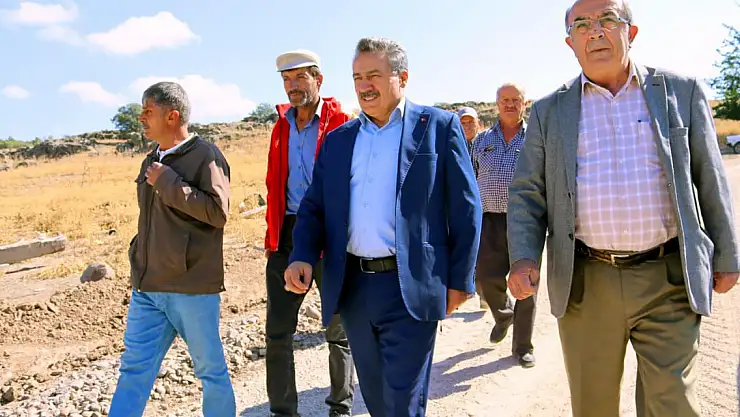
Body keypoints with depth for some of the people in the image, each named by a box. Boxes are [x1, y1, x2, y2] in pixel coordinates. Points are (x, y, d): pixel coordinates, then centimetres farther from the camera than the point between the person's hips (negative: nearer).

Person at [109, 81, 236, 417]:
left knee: (210, 369, 8)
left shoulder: (206, 156, -9)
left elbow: (219, 211, -19)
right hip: (148, 288, 7)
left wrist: (168, 183, -17)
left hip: (193, 288, -7)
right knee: (134, 368, 9)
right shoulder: (152, 161, 14)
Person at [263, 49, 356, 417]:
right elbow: (274, 186, 15)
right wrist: (272, 235, 11)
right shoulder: (281, 127, 11)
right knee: (278, 330, 7)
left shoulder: (340, 124, -5)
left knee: (338, 330, 11)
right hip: (287, 235, 5)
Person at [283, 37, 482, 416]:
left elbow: (465, 208, -2)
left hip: (410, 289, -5)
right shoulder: (337, 139, 12)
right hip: (352, 286, 5)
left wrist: (460, 280, -3)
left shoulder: (439, 126, -1)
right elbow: (314, 207, 11)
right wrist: (302, 256, -8)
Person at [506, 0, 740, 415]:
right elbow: (527, 193, 5)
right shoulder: (549, 111, 6)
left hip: (668, 279, 0)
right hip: (584, 284, 1)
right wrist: (524, 257, -9)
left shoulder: (682, 92, 6)